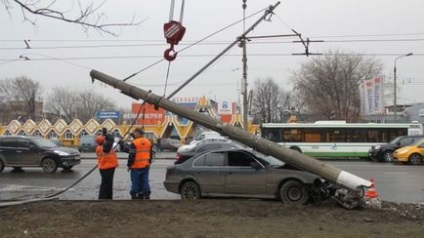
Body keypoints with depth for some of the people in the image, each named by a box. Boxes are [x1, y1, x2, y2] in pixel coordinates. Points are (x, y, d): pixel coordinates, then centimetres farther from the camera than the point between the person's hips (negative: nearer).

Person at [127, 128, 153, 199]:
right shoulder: (148, 142, 8)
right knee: (145, 181, 9)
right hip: (146, 166, 6)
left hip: (136, 166, -5)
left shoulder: (134, 143, -14)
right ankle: (147, 195, 9)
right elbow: (151, 153, 16)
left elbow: (131, 155, -14)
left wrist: (129, 165, -4)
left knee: (135, 182, 3)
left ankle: (134, 195, 7)